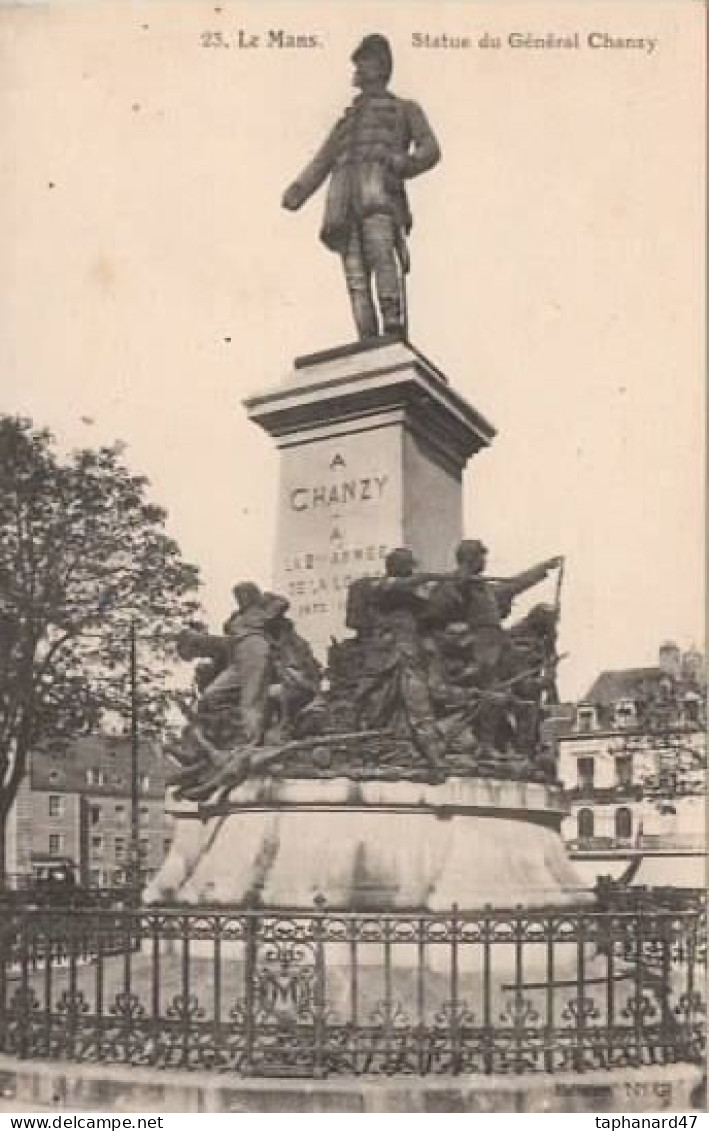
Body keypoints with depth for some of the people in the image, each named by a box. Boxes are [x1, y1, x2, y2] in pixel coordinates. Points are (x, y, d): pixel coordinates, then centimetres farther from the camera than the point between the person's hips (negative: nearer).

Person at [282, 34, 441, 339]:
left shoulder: (405, 109, 26)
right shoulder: (347, 119, 38)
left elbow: (430, 149, 9)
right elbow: (322, 161, 26)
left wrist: (403, 164, -14)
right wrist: (297, 192, 7)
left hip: (378, 187, -4)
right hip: (343, 194, 4)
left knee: (381, 254, -29)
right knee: (355, 275, -12)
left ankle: (394, 331, -37)